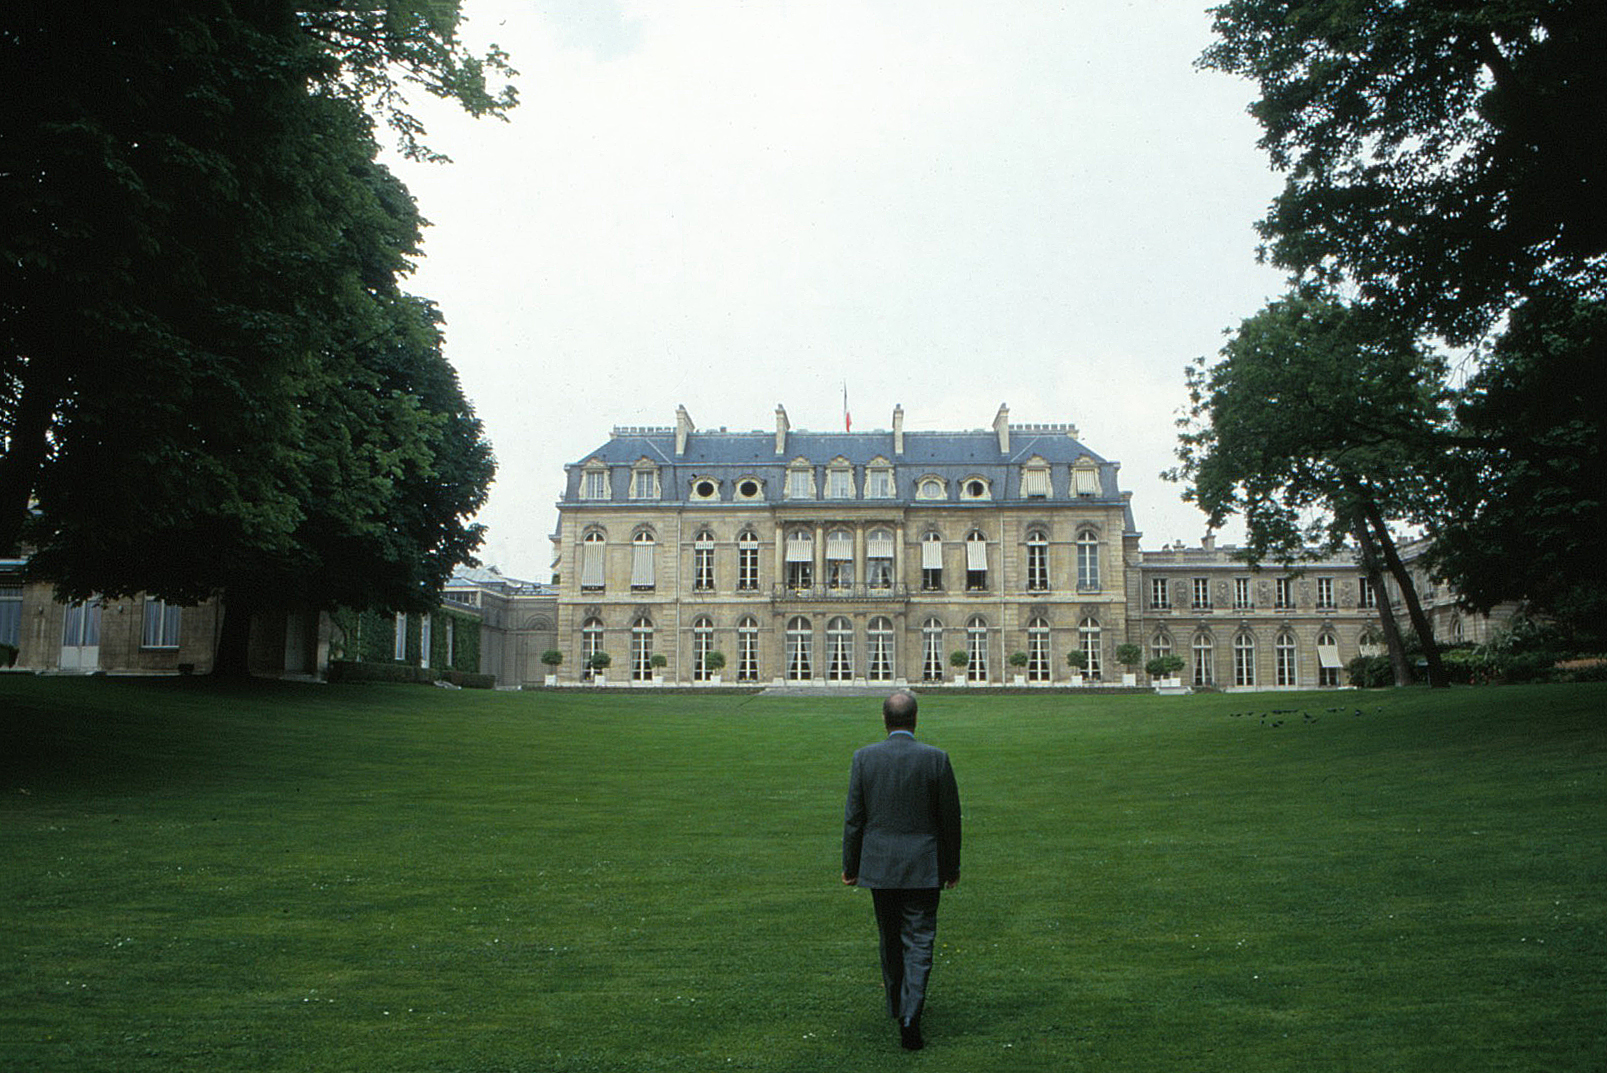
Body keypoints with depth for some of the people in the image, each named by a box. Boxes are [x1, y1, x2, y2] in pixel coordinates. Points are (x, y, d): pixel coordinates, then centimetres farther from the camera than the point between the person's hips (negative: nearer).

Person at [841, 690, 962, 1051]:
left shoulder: (864, 757, -7)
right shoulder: (936, 759, -9)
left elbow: (853, 817, -2)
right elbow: (950, 817, -3)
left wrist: (850, 866, 8)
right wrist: (952, 865, 10)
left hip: (879, 865, 2)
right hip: (923, 868, -2)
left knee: (890, 938, 20)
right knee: (918, 943, 3)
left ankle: (897, 1004, 37)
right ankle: (910, 1019, -8)